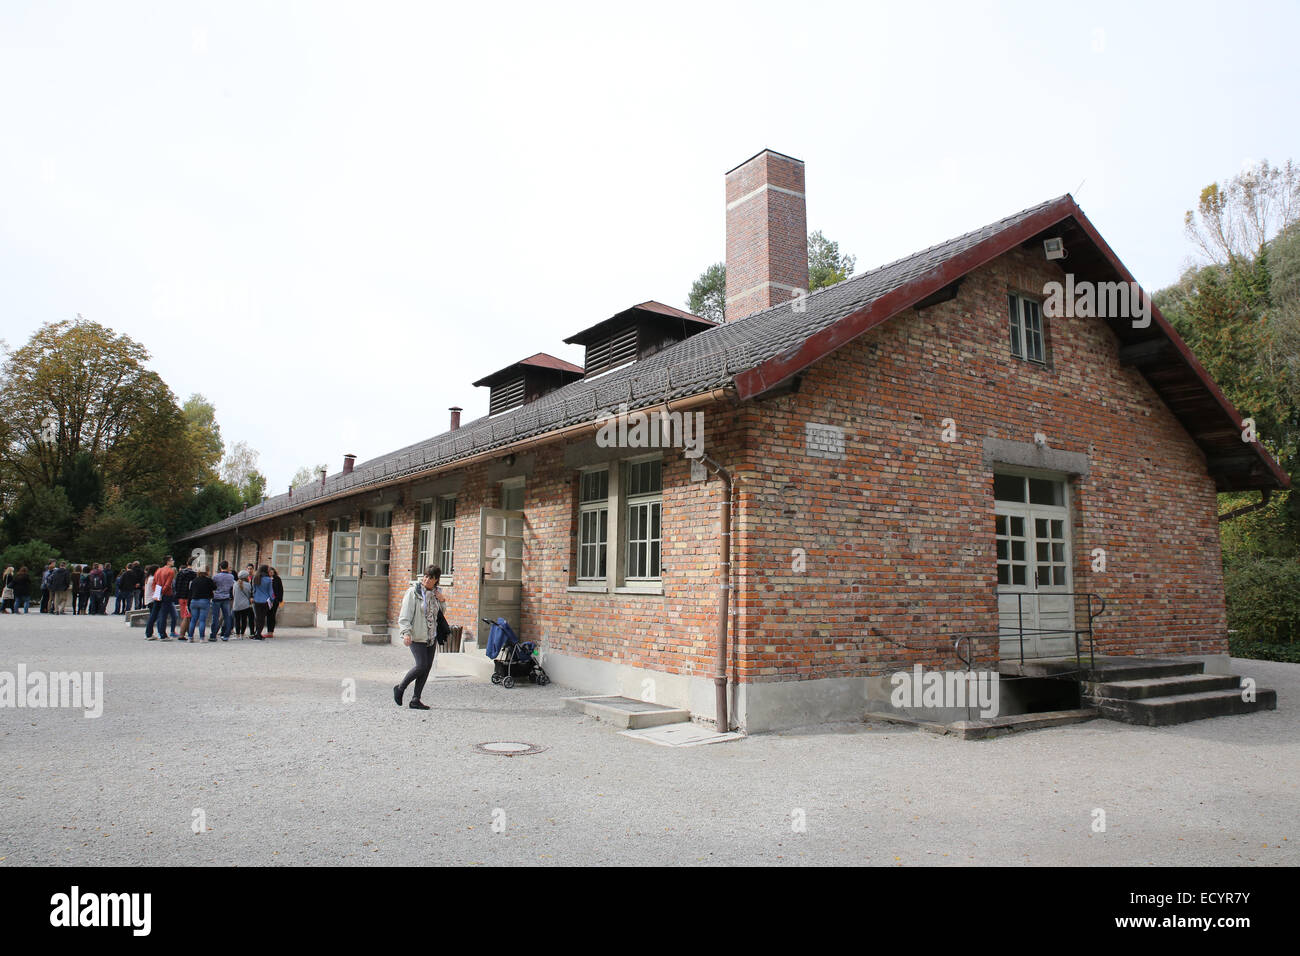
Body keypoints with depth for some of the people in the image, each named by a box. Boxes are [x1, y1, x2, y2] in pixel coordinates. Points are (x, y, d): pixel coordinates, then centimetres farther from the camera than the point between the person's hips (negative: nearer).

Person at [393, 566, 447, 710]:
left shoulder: (436, 592, 10)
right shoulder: (413, 592, -8)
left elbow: (441, 613, 21)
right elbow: (405, 615, -12)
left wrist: (442, 601, 2)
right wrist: (406, 633, -23)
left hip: (431, 636, 6)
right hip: (417, 636, -6)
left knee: (427, 667, 3)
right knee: (421, 665, -14)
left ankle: (415, 700, 11)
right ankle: (400, 688, 11)